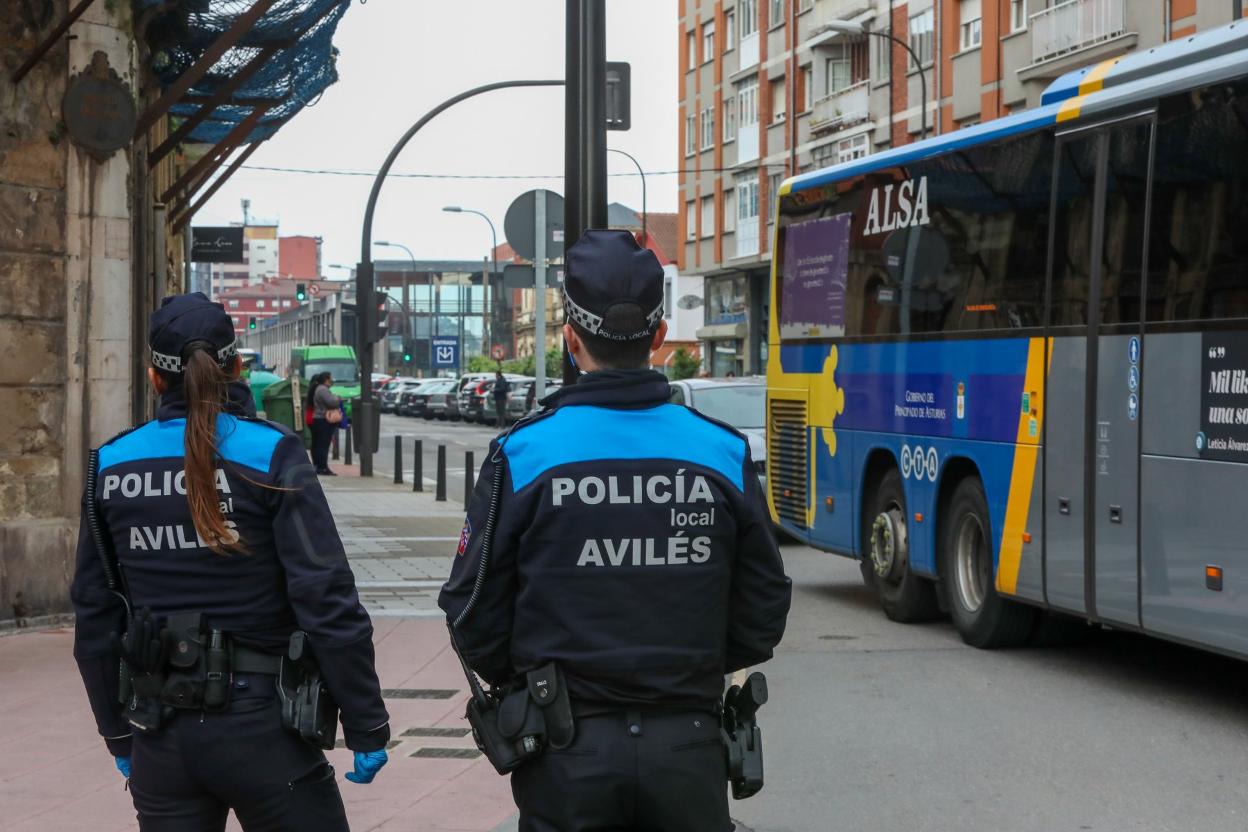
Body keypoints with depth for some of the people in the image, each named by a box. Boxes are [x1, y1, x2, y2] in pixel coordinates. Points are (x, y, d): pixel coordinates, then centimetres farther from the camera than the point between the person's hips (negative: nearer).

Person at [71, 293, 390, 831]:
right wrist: (367, 726, -6)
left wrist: (118, 734, 19)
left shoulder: (110, 466, 4)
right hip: (259, 725, -4)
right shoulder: (269, 455, -9)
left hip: (160, 740, 4)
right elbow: (327, 603, -13)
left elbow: (94, 619, 9)